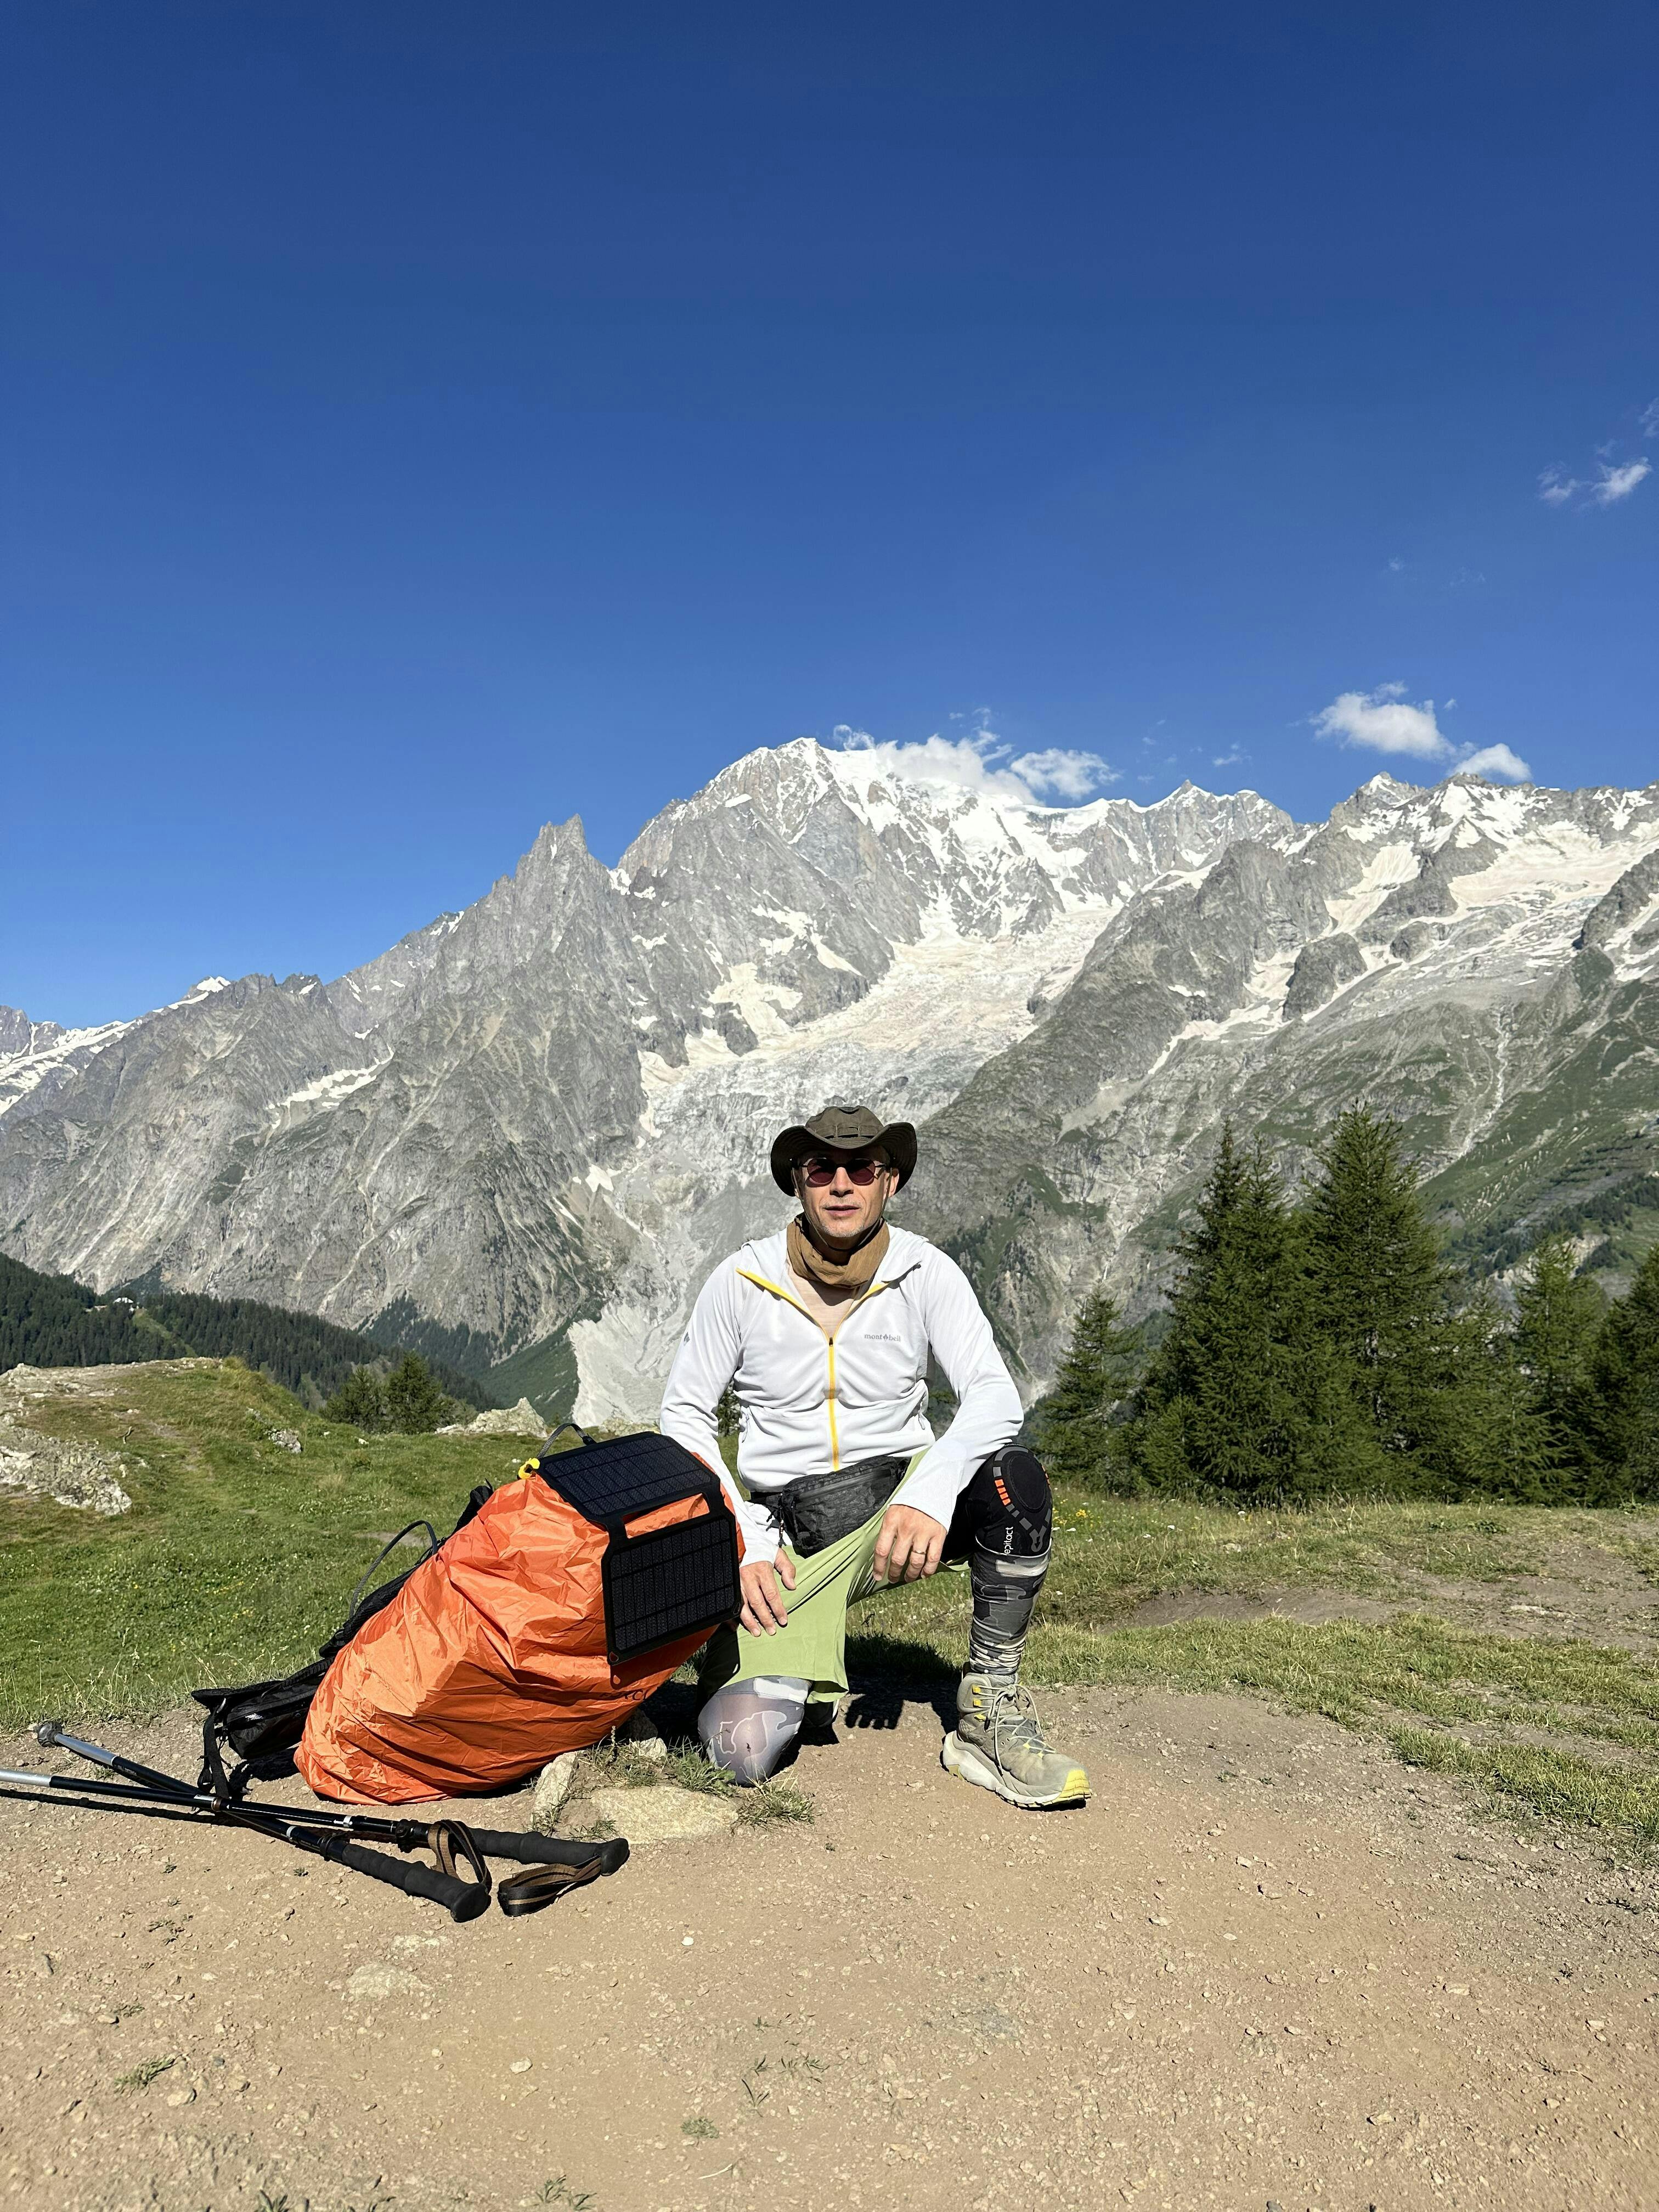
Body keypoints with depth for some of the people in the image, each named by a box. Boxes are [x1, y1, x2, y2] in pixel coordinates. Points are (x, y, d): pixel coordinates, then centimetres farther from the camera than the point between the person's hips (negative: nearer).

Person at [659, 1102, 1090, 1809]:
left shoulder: (925, 1273, -7)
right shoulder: (741, 1281, -7)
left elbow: (995, 1395, -17)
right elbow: (685, 1417, -1)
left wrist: (931, 1490, -36)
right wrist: (743, 1539, -14)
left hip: (901, 1496, 1)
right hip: (787, 1528, -1)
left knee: (1014, 1479, -32)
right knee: (743, 1750, -19)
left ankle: (989, 1718, -14)